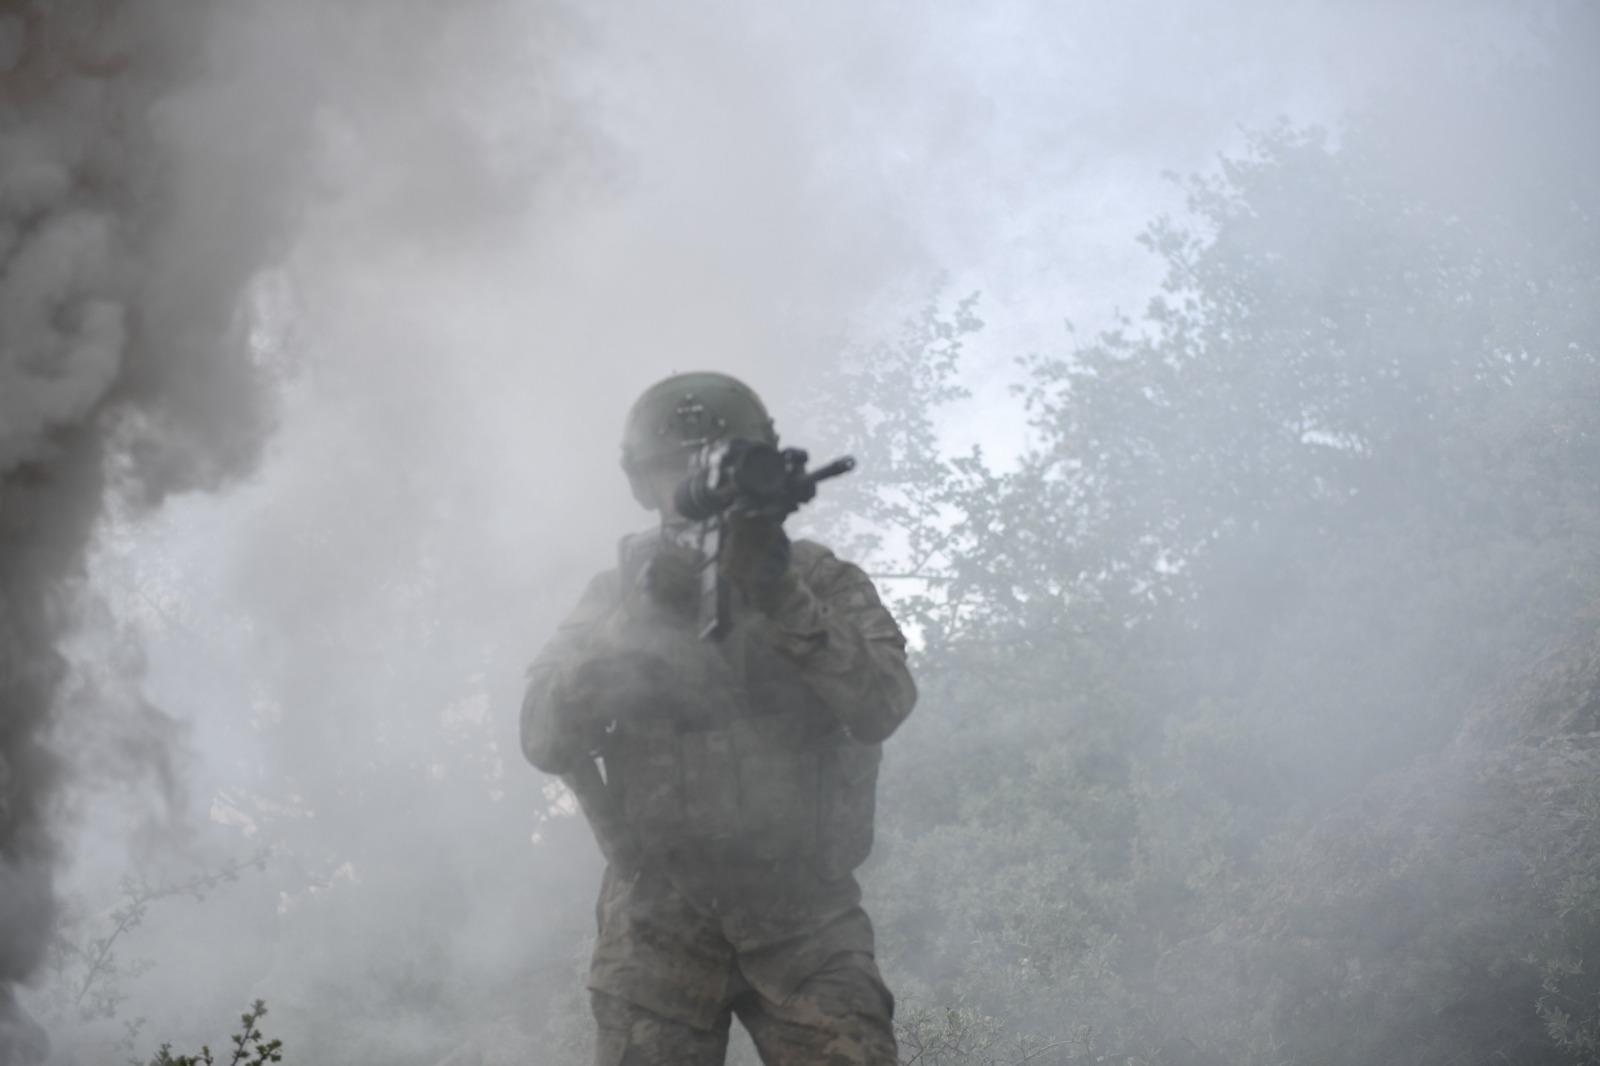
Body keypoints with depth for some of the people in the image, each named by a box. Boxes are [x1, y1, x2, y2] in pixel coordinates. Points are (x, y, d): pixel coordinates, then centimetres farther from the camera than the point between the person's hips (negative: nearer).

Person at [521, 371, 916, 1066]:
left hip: (805, 912, -1)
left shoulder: (822, 581, 6)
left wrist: (779, 596, -20)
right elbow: (546, 741, -4)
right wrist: (640, 616, -15)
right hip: (659, 918, 1)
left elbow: (882, 707, -10)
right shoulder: (617, 594, 9)